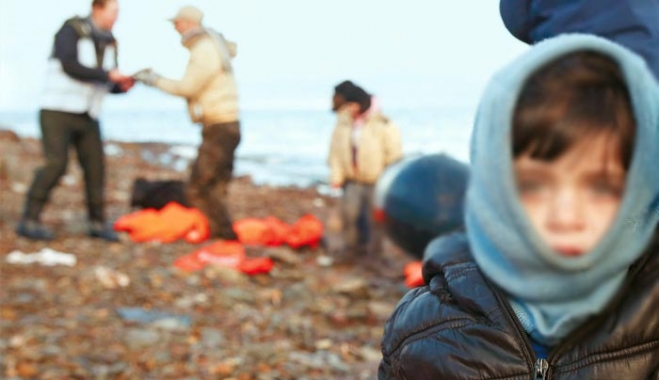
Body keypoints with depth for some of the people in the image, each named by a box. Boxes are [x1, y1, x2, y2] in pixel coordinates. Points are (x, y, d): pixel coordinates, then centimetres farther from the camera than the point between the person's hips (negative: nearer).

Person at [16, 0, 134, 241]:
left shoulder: (109, 42, 9)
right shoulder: (70, 30, -12)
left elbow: (107, 85, 15)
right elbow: (70, 67, -25)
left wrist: (123, 86, -8)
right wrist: (108, 74, -24)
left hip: (86, 116, 7)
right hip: (57, 111, -7)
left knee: (95, 167, 2)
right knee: (56, 165, -18)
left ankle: (97, 224, 16)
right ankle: (29, 222, -9)